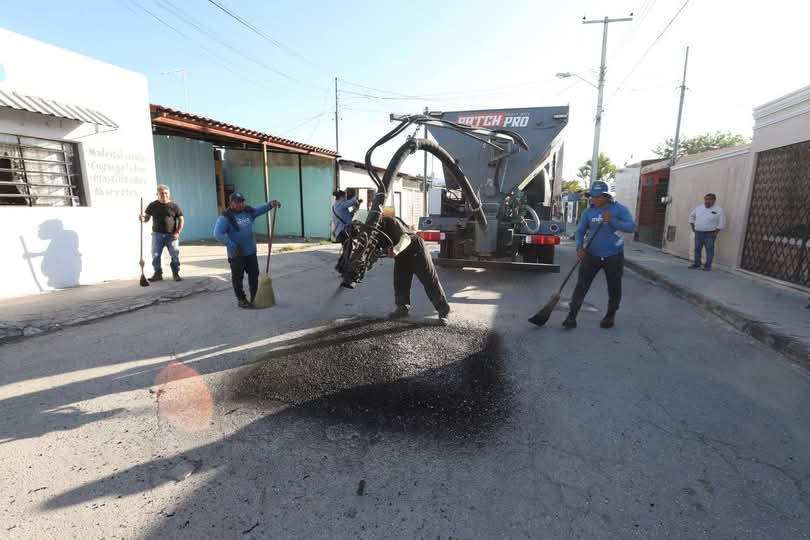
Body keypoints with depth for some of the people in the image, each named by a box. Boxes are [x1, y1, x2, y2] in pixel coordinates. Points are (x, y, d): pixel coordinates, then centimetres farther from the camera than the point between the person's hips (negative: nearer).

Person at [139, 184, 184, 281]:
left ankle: (176, 273, 9)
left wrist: (178, 232, -6)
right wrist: (143, 218, -19)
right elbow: (147, 217, 7)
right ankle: (158, 273, 14)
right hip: (157, 234, 2)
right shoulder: (153, 205, 4)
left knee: (175, 254, -3)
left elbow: (181, 219, 3)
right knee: (155, 255, 2)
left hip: (171, 235, -1)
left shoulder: (174, 205, 0)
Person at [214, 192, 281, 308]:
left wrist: (271, 204, -15)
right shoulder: (225, 217, -13)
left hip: (251, 252, 6)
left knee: (254, 275, 13)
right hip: (237, 254, -6)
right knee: (238, 278, 4)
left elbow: (261, 209, 7)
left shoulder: (248, 211, 6)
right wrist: (232, 246, -22)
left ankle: (255, 298, 26)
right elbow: (218, 234, -19)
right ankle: (241, 300, 17)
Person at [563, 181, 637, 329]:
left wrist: (612, 221, -26)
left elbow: (632, 226, -13)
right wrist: (579, 247, -16)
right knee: (581, 285, -5)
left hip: (613, 257, -1)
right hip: (591, 255, 1)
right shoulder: (588, 212, 1)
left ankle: (610, 315, 31)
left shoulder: (619, 209, -5)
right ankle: (572, 316, -3)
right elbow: (580, 231, 1)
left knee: (614, 288, 11)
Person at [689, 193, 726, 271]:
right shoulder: (699, 208, 8)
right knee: (697, 249, 8)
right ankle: (697, 264, 17)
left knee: (709, 250, -2)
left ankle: (708, 266, 2)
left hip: (710, 234, -4)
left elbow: (721, 223, -6)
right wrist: (693, 227, 14)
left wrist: (716, 232, -12)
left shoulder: (719, 210, -5)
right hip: (698, 233, 4)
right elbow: (691, 216, 21)